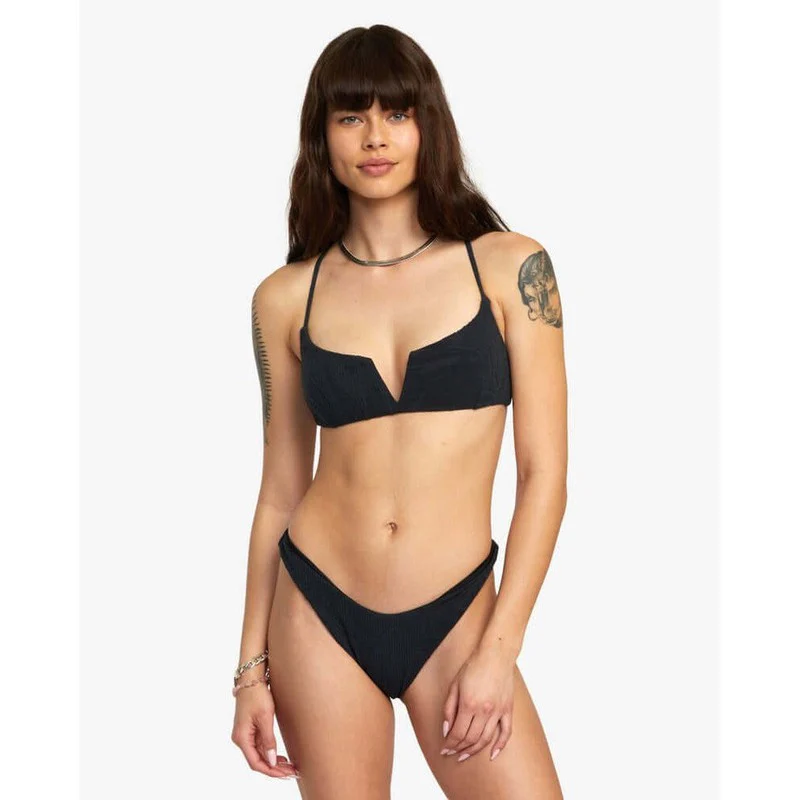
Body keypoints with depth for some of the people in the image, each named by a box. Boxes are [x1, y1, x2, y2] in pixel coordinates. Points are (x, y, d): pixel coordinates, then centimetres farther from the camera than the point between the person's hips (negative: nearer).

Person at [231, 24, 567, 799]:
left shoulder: (508, 266, -3)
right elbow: (280, 491, 8)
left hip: (454, 618, -1)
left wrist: (498, 650, -9)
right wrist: (252, 665, 7)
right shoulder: (286, 297, 2)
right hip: (318, 613, 1)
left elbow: (544, 474, -4)